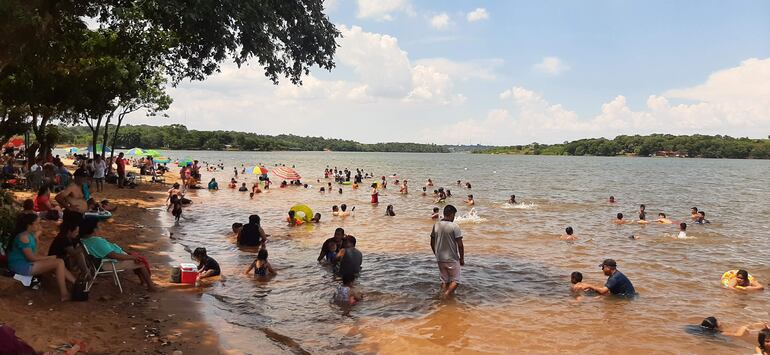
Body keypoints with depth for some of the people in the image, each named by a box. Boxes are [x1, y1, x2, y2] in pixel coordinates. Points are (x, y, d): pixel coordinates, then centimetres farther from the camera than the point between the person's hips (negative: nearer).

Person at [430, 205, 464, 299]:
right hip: (452, 259, -5)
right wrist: (462, 258, -1)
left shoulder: (436, 225, 1)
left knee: (444, 280, 17)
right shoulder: (454, 226, -15)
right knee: (455, 280, 8)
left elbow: (432, 243, 8)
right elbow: (460, 245, -14)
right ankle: (446, 294, -11)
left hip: (440, 259, 5)